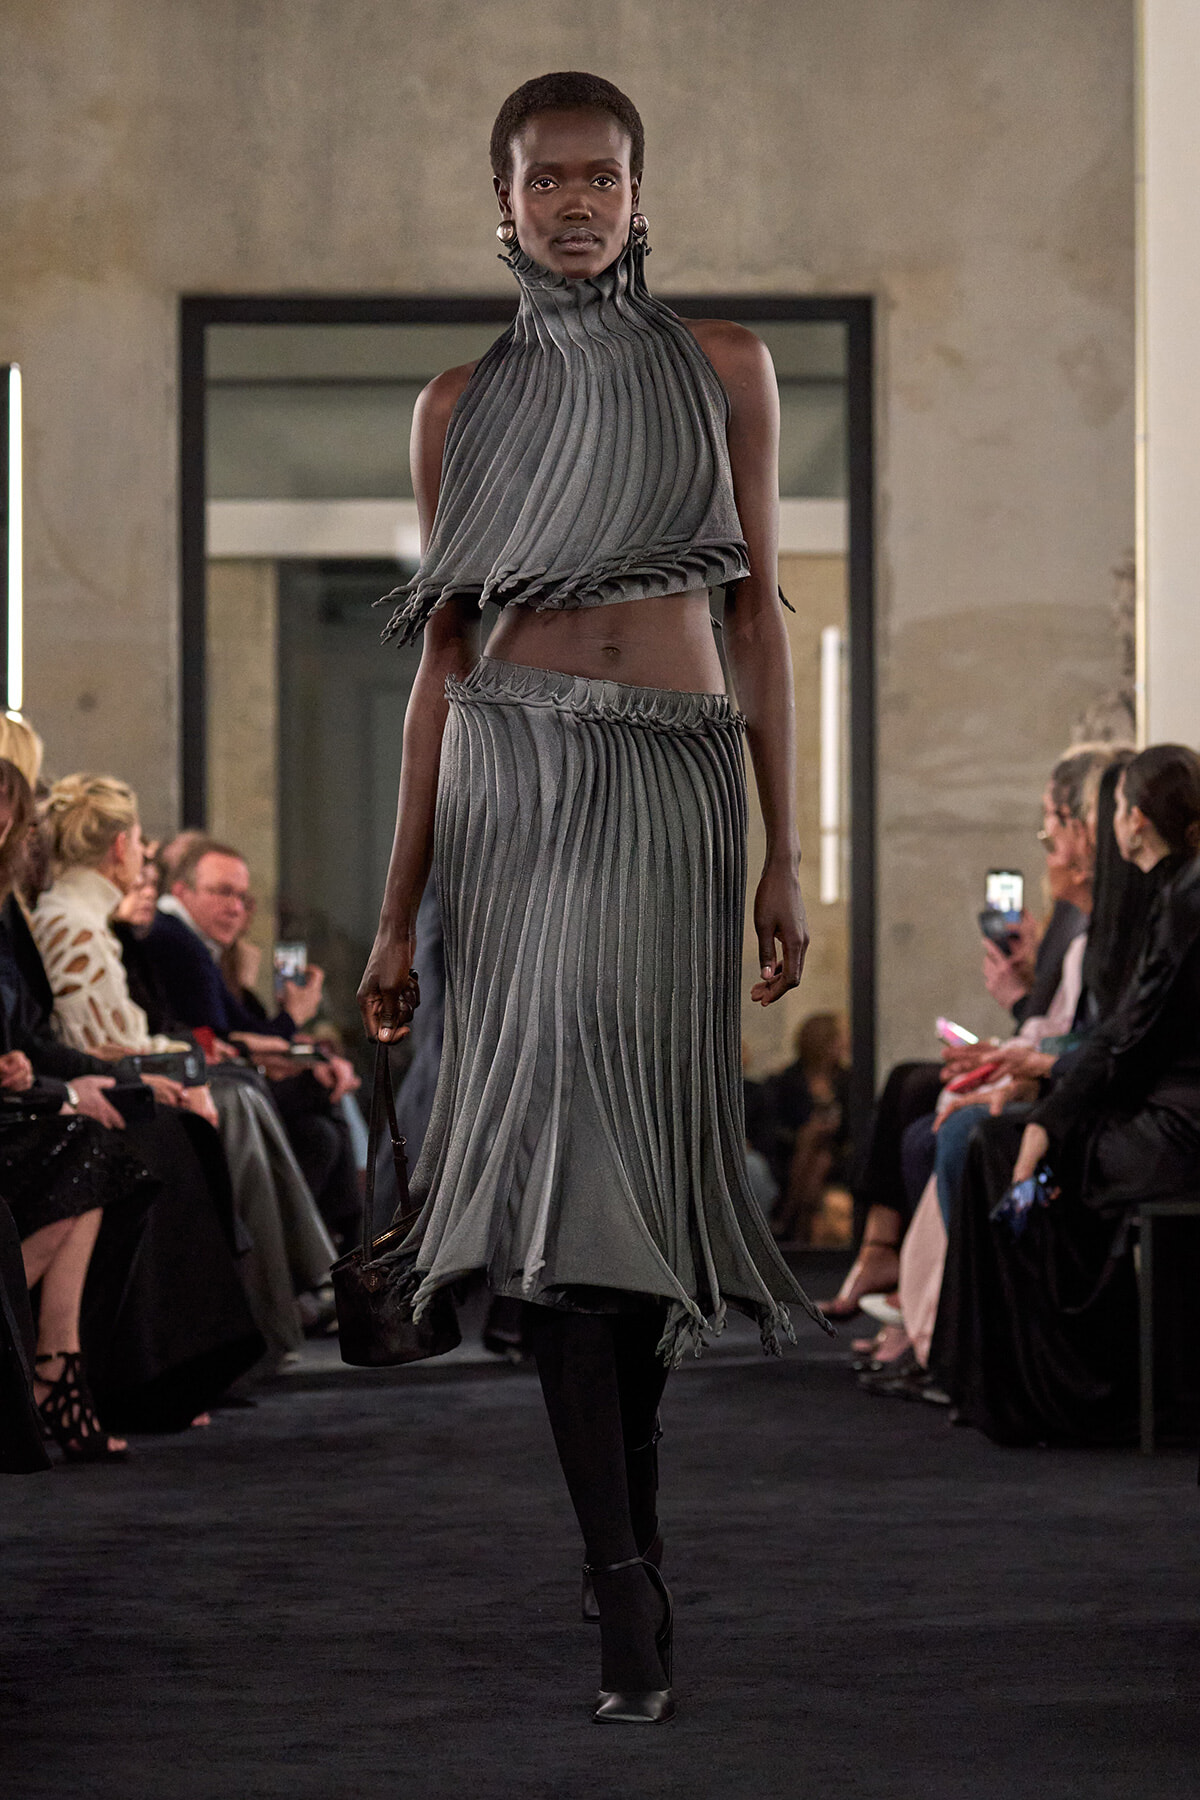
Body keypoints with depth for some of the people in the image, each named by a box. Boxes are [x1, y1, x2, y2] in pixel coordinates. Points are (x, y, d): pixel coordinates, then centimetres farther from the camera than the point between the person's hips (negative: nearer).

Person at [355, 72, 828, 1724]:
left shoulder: (722, 369, 9)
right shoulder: (465, 406, 9)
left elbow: (757, 612, 9)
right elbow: (441, 658, 10)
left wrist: (786, 858, 3)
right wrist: (398, 913, 7)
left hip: (679, 785, 1)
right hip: (517, 780, -1)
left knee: (644, 1144, 1)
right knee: (557, 1137, -12)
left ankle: (624, 1523, 17)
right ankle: (628, 1590, -14)